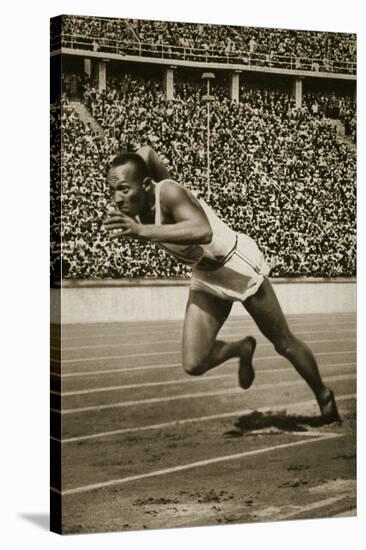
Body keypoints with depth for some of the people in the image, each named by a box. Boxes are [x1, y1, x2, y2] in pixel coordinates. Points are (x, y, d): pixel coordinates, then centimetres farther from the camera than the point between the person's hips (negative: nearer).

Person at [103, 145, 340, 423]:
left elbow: (203, 231, -53)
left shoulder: (168, 192, -32)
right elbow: (145, 152, 6)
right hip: (205, 278, 6)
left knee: (285, 344, 10)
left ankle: (324, 397, 37)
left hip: (239, 266, -6)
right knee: (194, 365, -6)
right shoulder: (131, 207, -12)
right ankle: (243, 348, 25)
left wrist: (142, 231, -57)